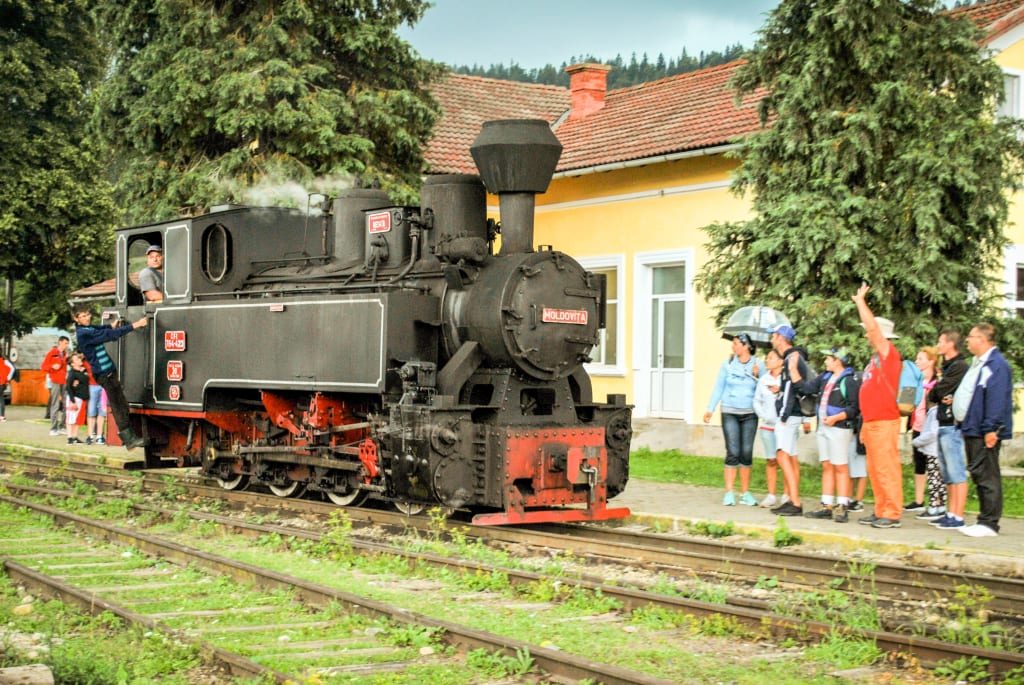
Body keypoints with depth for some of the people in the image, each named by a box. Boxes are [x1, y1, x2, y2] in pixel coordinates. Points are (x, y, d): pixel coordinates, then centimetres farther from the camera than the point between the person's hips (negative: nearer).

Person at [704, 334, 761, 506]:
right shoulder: (728, 364, 3)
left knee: (747, 453, 3)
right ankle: (729, 493, -4)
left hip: (750, 414, 1)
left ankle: (745, 493, 12)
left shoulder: (757, 366, 1)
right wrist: (710, 409, 5)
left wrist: (757, 377, -12)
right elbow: (718, 388, 8)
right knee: (733, 453, -7)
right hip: (730, 413, -1)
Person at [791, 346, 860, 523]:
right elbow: (805, 387, 17)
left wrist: (835, 418, -21)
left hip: (839, 428, -8)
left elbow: (854, 408, -15)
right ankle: (827, 506, 13)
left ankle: (841, 508, -4)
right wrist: (793, 369, 12)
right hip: (823, 427, 8)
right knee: (827, 467, 10)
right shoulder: (825, 378, 15)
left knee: (840, 467, -5)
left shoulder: (850, 381, -10)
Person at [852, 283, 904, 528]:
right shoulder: (875, 359, 19)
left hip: (884, 422, -9)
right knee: (875, 470, 12)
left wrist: (860, 301, -8)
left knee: (887, 469, -8)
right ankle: (881, 511, 17)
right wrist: (865, 424, 21)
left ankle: (893, 514, -7)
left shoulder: (889, 353, -8)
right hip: (871, 422, 10)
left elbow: (872, 326, -19)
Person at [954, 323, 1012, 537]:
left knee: (987, 476, -8)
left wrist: (991, 429, -24)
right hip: (972, 430, 11)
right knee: (978, 475, 13)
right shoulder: (978, 363, 18)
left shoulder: (997, 365, -15)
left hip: (984, 432, -11)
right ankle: (986, 519, 19)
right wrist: (954, 399, 16)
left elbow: (997, 399, -21)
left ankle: (989, 523, -5)